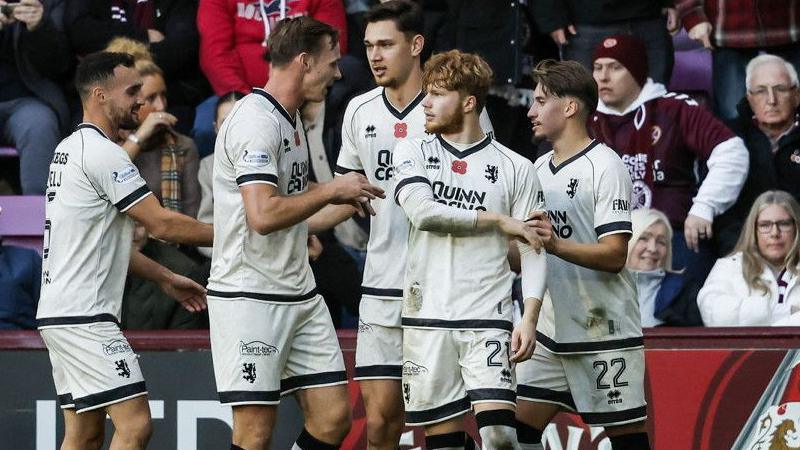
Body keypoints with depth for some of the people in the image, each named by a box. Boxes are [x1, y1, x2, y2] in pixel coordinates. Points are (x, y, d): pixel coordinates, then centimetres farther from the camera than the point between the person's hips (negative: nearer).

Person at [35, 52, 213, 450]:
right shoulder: (103, 153, -14)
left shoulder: (70, 149, 18)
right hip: (84, 316, -10)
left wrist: (165, 278, 24)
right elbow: (161, 224, -14)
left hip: (58, 313, 10)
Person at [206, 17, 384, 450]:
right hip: (249, 296, -9)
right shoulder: (255, 121, -16)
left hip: (300, 296, 10)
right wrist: (330, 190, -14)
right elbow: (262, 216, -25)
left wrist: (343, 197, 15)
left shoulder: (292, 118, 15)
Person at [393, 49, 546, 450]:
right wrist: (498, 220, -9)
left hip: (487, 322, -2)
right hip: (426, 321, 2)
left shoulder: (516, 169, 4)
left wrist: (530, 317, -9)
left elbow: (533, 250, 4)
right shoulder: (412, 153, 7)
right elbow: (421, 210, -11)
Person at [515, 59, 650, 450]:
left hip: (604, 330, -8)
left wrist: (556, 244, -30)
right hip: (553, 329, 8)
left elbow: (614, 255, -18)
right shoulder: (539, 169, 15)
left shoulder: (605, 166, -10)